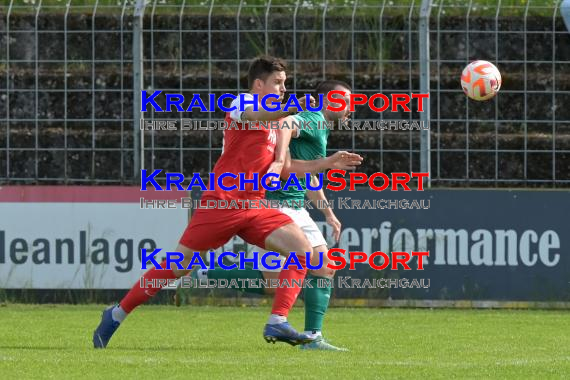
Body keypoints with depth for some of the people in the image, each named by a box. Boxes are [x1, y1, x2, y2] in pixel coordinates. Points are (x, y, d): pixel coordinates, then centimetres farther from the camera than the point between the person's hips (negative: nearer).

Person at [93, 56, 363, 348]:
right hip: (221, 201, -7)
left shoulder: (279, 125, 20)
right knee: (177, 266, -3)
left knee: (301, 248, -14)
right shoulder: (240, 103, -5)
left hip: (254, 208, 7)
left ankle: (277, 323, -18)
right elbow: (257, 115, -30)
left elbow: (285, 168, 25)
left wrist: (327, 163, 13)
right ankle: (117, 315, 13)